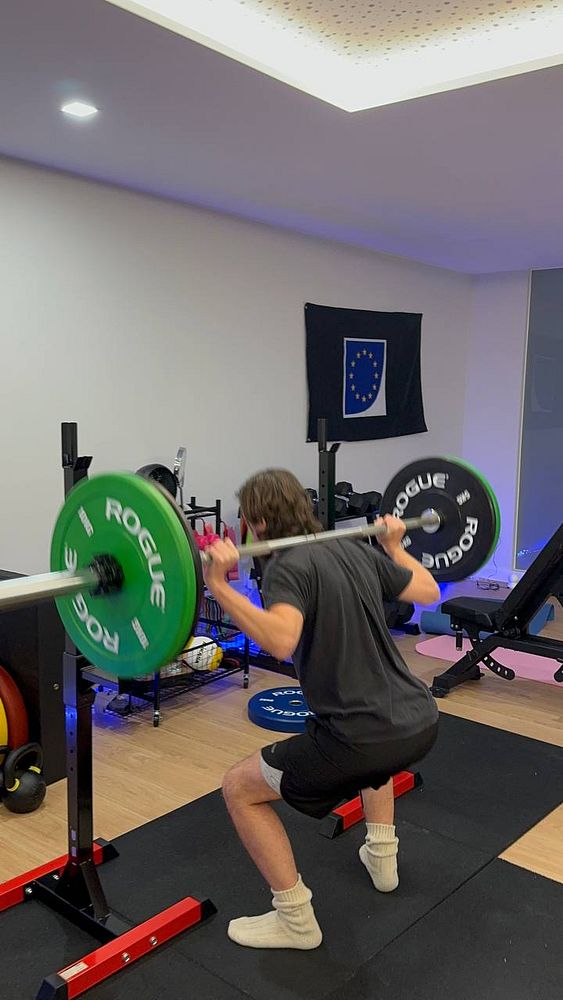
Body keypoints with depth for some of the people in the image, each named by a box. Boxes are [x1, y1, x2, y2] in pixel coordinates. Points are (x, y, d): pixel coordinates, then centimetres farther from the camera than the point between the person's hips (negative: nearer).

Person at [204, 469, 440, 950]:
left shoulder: (289, 565, -10)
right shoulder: (356, 550, 13)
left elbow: (282, 640, -30)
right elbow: (429, 591, 23)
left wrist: (219, 586, -28)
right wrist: (394, 545, 36)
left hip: (368, 740, -8)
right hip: (421, 721, 8)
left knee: (240, 787, 9)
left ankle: (295, 920, 16)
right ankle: (383, 856, 46)